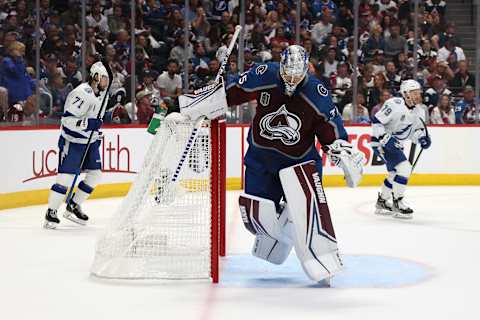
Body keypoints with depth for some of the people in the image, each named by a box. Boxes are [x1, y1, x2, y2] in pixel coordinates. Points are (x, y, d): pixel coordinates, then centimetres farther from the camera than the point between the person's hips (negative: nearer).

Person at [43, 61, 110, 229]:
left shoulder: (102, 93, 5)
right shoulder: (81, 93, -24)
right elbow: (67, 119, -27)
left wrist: (97, 133, 20)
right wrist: (87, 124, -35)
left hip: (90, 140, 9)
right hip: (72, 140, -9)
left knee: (95, 174, 7)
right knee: (66, 175, -12)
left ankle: (73, 207, 19)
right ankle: (51, 212, -3)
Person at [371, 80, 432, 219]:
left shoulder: (418, 112, 4)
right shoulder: (395, 104, -23)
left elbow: (414, 131, 14)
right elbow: (376, 121, -23)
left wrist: (422, 138, -7)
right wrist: (385, 139, -30)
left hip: (396, 144, 10)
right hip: (381, 143, -10)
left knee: (395, 173, 21)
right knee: (404, 167, -20)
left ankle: (381, 202, 39)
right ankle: (397, 204, -11)